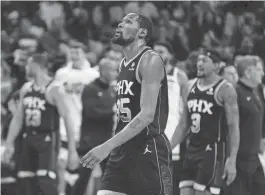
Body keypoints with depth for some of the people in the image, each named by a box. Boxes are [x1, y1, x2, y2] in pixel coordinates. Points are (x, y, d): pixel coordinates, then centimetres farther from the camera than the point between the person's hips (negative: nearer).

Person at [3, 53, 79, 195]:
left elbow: (68, 118, -13)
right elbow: (18, 118, 16)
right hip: (29, 139, 7)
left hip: (47, 140, -7)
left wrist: (72, 150, -17)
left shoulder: (54, 90, -12)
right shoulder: (25, 89, 9)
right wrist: (9, 144, 10)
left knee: (45, 182, -20)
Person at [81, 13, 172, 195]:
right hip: (122, 150, 8)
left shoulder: (151, 61, -13)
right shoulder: (124, 64, 15)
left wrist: (108, 146, -27)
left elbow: (147, 115, -22)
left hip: (149, 152, -8)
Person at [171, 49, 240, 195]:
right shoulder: (191, 86, 12)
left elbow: (233, 127, -10)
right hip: (192, 149, 7)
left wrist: (232, 160, -17)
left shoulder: (225, 90, -7)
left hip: (212, 151, -7)